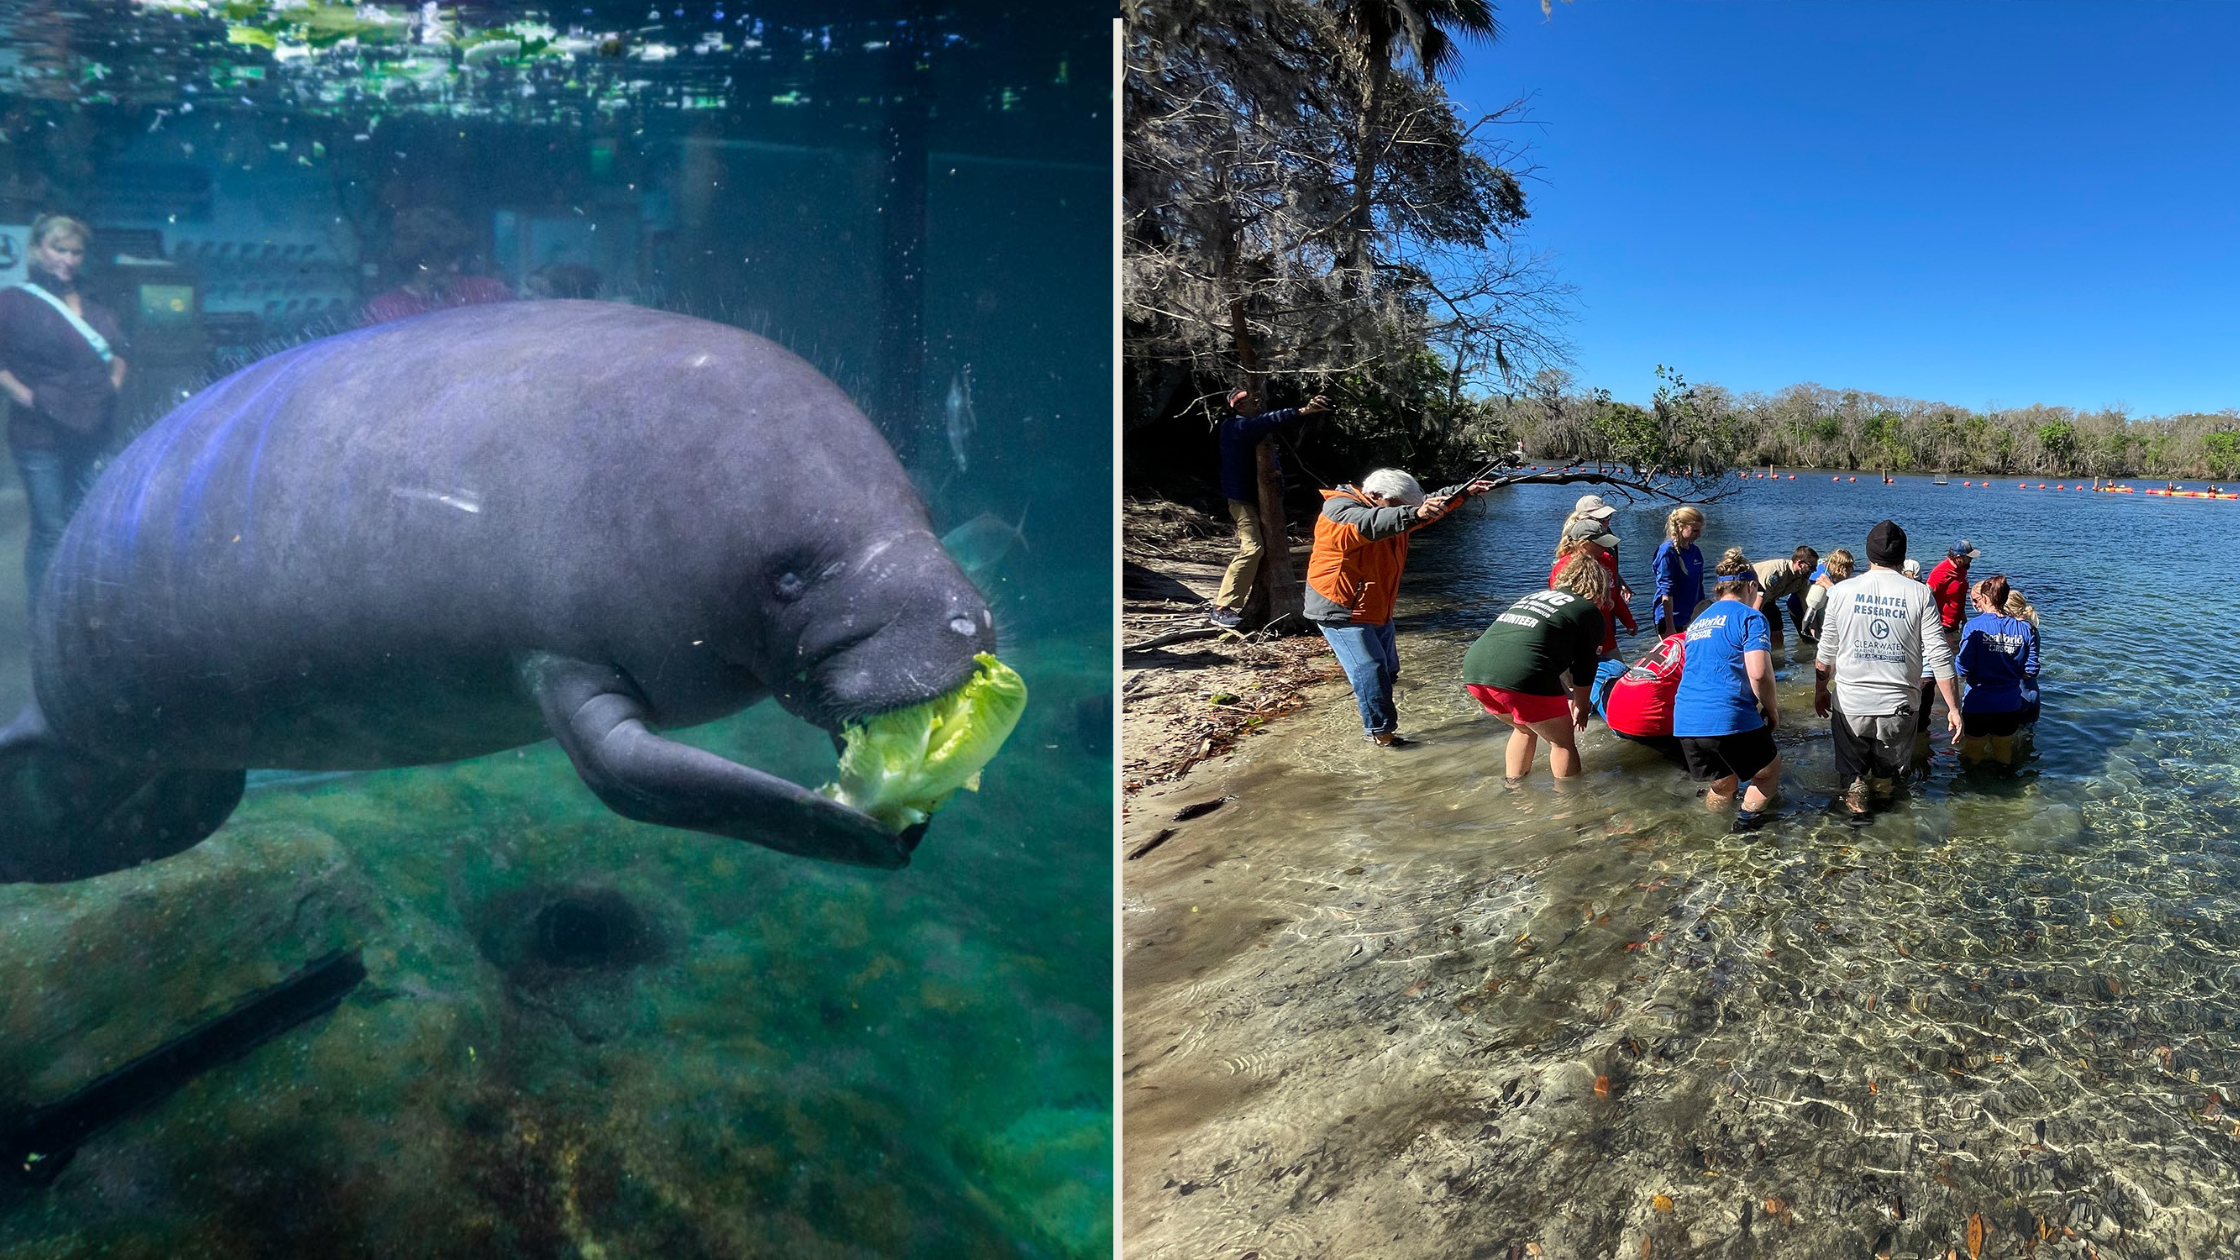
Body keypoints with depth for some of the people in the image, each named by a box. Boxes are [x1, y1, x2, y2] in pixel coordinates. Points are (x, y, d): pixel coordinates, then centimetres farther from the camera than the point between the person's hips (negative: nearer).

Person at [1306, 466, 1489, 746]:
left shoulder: (1388, 510, 9)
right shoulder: (1339, 509, -20)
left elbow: (1433, 504, 12)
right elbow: (1370, 523, -41)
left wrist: (1464, 492, -5)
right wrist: (1415, 513, -56)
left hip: (1376, 610, 10)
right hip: (1341, 610, -10)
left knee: (1388, 669, 15)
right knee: (1370, 672, -13)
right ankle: (1380, 731, -2)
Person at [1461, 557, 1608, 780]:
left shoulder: (1534, 596, 32)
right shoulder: (1590, 612, 14)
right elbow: (1584, 673, 15)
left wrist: (1568, 696, 48)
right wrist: (1582, 709, 32)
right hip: (1522, 677, -7)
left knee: (1525, 728, 30)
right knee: (1563, 740, 14)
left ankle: (1513, 789, 38)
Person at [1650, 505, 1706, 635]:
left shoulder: (1695, 552, 10)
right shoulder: (1668, 550, -12)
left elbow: (1699, 588, 18)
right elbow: (1666, 592, -16)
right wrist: (1670, 627, -19)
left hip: (1692, 618, 7)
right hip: (1670, 619, -7)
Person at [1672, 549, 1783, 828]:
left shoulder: (1698, 621, 23)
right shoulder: (1750, 617, -1)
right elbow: (1759, 673, -14)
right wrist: (1772, 710, 3)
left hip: (1685, 721, 6)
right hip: (1730, 718, -6)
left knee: (1723, 785, 23)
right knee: (1769, 771, 16)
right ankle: (1745, 824, -1)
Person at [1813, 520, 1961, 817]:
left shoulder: (1842, 591, -4)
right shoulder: (1919, 594, -7)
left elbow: (1826, 651, 2)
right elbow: (1938, 654, -9)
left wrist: (1820, 691, 17)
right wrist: (1953, 707, -3)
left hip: (1850, 702, 0)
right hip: (1898, 704, 0)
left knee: (1851, 770, 19)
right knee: (1887, 773, 21)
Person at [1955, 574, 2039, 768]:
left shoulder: (1974, 625, -14)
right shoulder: (2024, 628, -1)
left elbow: (1963, 669, -17)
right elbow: (2031, 671, 1)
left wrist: (1953, 661, 5)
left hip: (1978, 706, -4)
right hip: (2010, 707, 4)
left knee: (1972, 761, 13)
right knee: (2005, 761, 21)